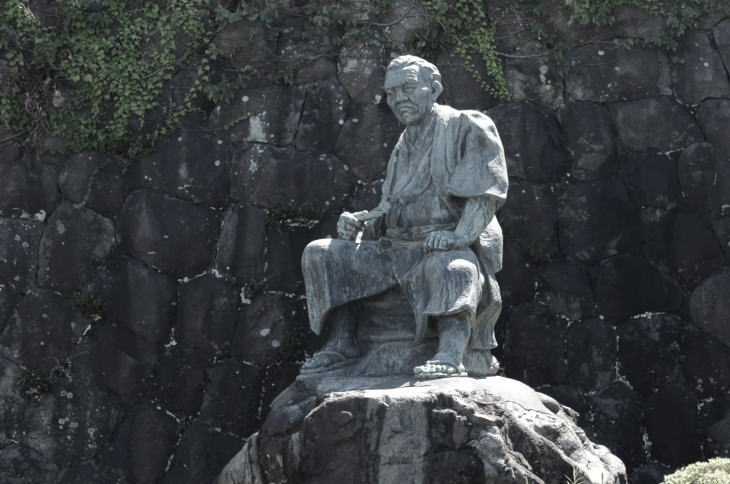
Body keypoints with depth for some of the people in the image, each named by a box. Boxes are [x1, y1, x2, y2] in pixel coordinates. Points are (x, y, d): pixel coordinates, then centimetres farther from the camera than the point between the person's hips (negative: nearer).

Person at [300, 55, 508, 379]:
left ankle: (451, 356, -61)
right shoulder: (404, 145, 23)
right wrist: (360, 221, 1)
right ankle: (342, 344, -7)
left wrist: (460, 235, -28)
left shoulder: (467, 127, 0)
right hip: (397, 248, 8)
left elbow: (487, 194, -12)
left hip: (448, 246, -8)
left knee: (450, 266, -44)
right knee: (319, 255, -3)